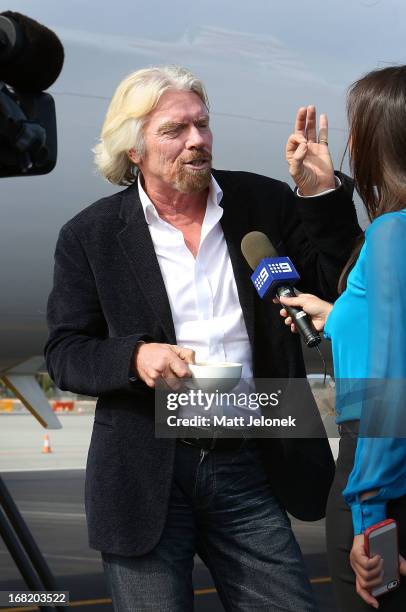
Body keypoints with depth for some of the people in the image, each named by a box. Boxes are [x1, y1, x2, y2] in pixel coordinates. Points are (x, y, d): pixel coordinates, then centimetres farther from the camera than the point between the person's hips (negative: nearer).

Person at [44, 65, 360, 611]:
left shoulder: (264, 203, 4)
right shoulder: (90, 235, 0)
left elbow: (338, 285, 1)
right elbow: (64, 352, 0)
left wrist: (322, 192, -10)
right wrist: (135, 356, -19)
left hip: (248, 469, 2)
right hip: (144, 478, -1)